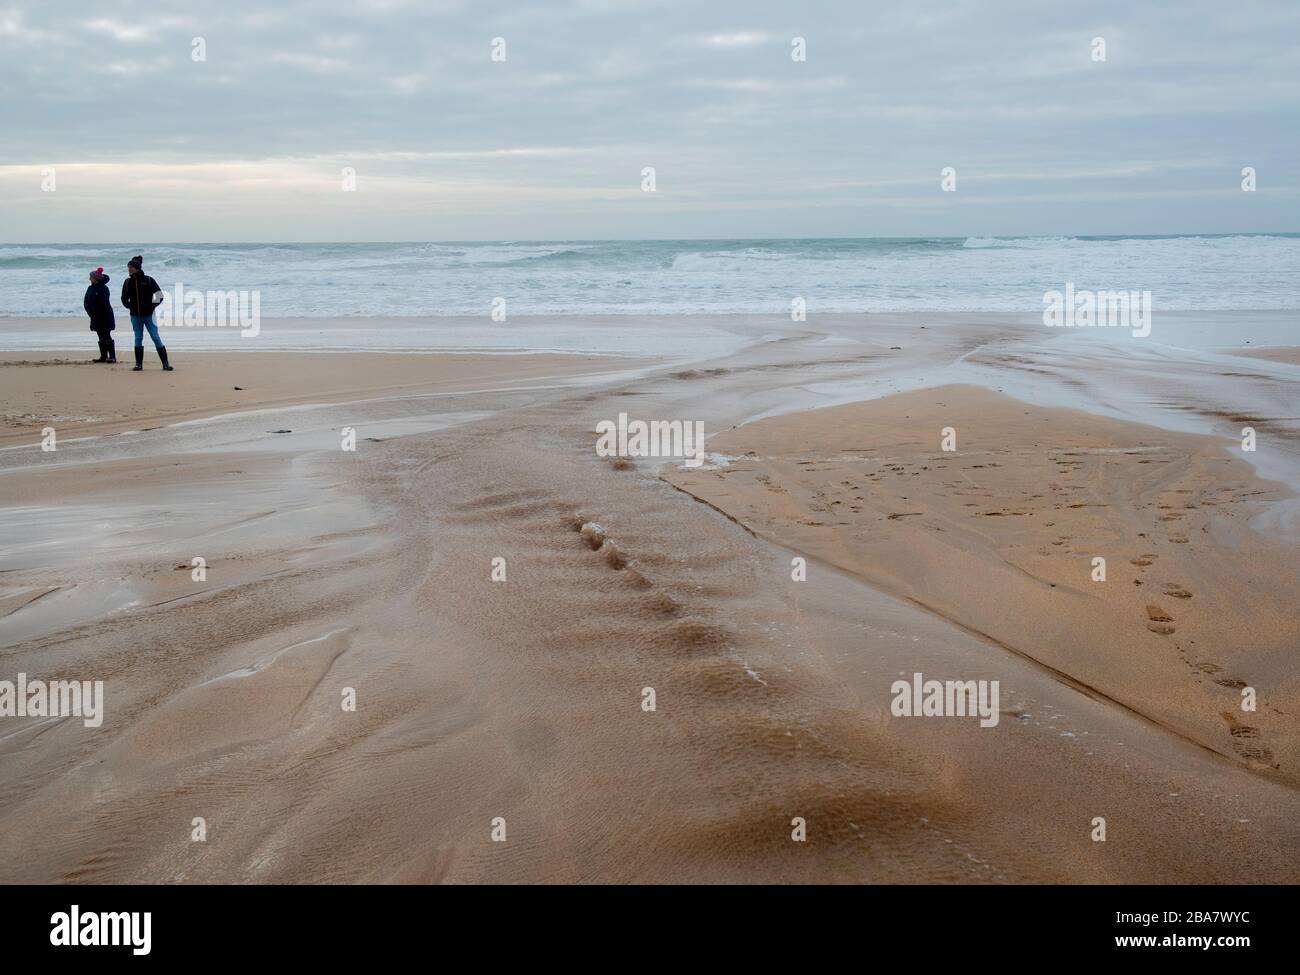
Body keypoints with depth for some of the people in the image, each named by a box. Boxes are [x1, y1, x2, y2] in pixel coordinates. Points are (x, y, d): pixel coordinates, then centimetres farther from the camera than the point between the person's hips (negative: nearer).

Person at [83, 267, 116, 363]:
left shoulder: (103, 288, -12)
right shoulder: (90, 288, 11)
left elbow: (104, 304, -17)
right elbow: (86, 302, 13)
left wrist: (92, 311, -14)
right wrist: (89, 311, -3)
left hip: (105, 316, -8)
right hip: (96, 317, 8)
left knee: (107, 337, -9)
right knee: (101, 337, 9)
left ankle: (112, 356, -8)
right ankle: (103, 356, 13)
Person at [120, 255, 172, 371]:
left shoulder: (148, 280, -6)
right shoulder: (128, 282, 5)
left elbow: (160, 295, -4)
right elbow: (124, 298, 18)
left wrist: (152, 306, -7)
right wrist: (129, 306, 4)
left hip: (148, 315, -4)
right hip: (135, 316, 4)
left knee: (155, 337, -5)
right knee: (138, 339, 7)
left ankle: (165, 363, -4)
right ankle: (139, 364, 12)